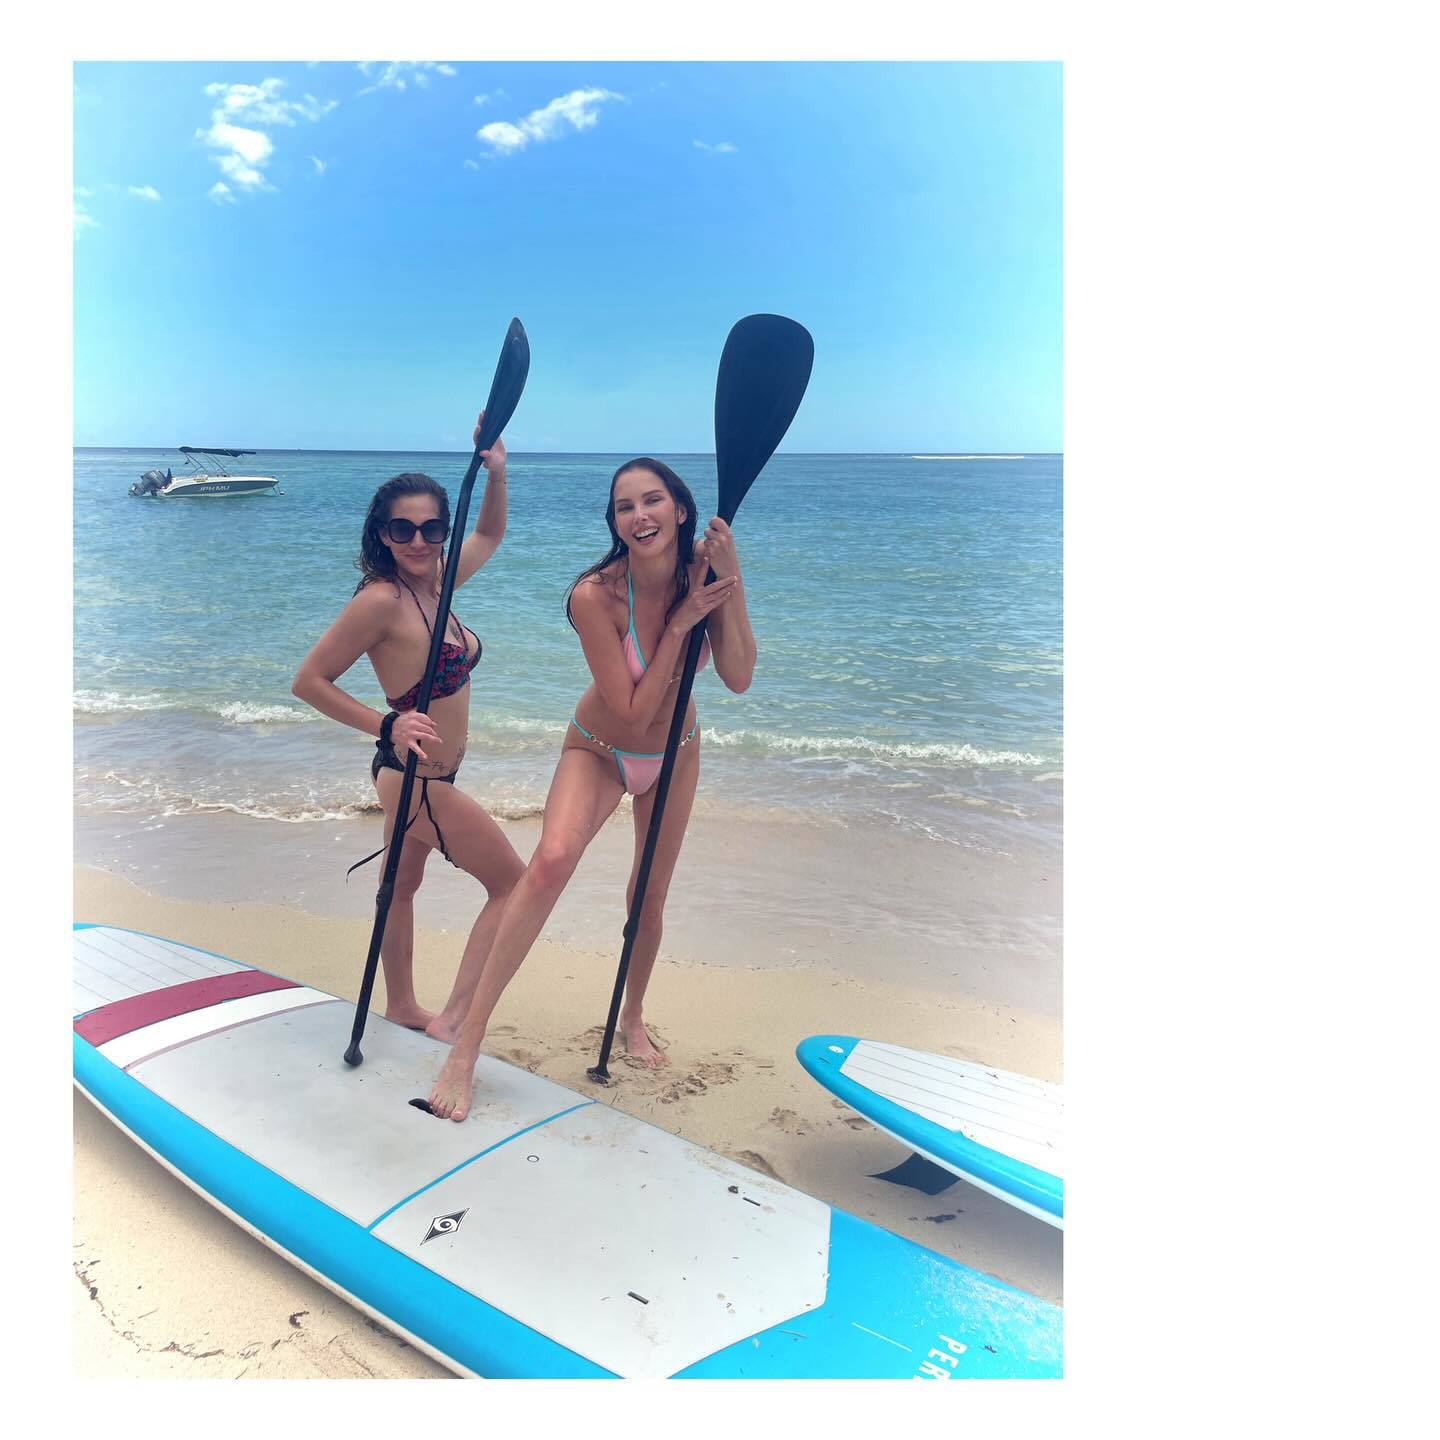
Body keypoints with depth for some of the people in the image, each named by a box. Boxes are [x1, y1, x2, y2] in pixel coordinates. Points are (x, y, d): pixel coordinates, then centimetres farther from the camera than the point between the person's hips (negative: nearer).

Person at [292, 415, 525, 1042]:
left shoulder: (437, 583, 3)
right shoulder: (382, 599, -20)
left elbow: (489, 534, 21)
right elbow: (309, 680, -16)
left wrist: (495, 473, 5)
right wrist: (388, 726, -23)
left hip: (425, 775, 9)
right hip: (416, 776, -8)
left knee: (401, 886, 23)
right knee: (515, 883, -1)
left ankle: (402, 1007, 41)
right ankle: (451, 1022, 0)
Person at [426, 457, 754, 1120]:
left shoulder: (704, 568, -18)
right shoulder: (595, 595, -30)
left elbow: (738, 678, -25)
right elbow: (634, 715, -28)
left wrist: (732, 582, -33)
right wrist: (680, 623, -32)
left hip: (676, 751, 4)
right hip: (600, 750, -4)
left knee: (650, 898, 14)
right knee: (553, 858, -32)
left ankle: (632, 1018, 43)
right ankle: (467, 1043, -23)